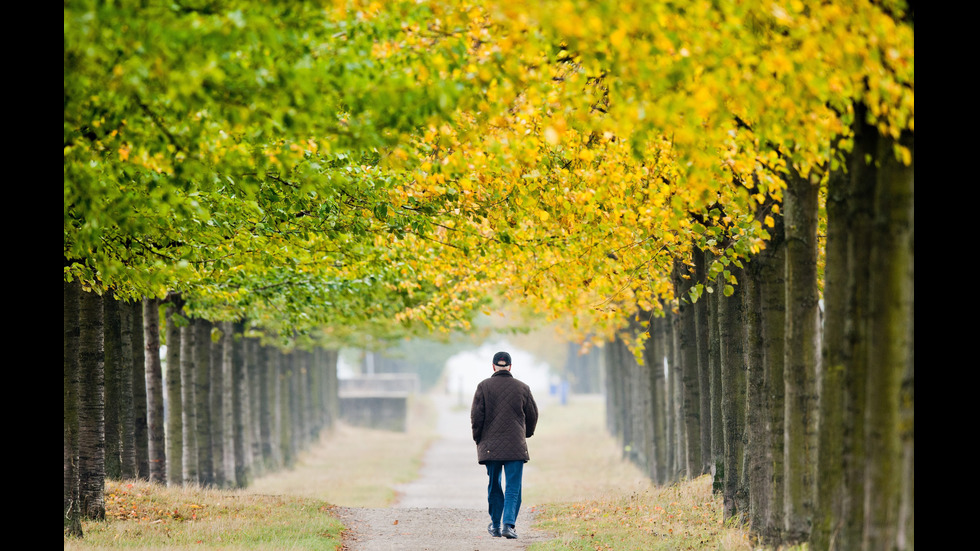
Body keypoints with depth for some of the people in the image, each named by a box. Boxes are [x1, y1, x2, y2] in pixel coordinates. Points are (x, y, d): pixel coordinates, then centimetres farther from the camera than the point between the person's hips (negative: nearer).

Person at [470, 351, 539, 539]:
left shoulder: (484, 386, -1)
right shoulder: (522, 388, 2)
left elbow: (476, 415, -4)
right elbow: (533, 415, 10)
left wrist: (478, 438, 10)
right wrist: (526, 434, 28)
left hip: (490, 444, 1)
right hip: (516, 446, -1)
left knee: (494, 487, 14)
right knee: (513, 488, -2)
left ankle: (496, 525, 21)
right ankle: (509, 524, -17)